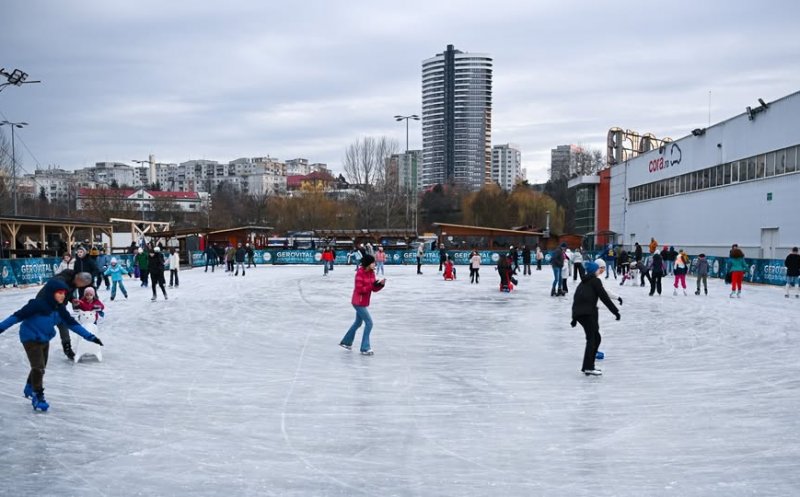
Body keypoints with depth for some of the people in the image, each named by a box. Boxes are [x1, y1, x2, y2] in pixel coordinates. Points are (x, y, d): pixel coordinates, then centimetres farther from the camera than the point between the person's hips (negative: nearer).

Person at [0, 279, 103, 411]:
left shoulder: (59, 308, -5)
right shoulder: (38, 304, -27)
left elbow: (72, 323, -1)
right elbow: (18, 316, -25)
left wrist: (90, 336, -2)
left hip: (45, 340, 7)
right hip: (31, 339, -7)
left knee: (40, 367, 19)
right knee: (38, 367, -9)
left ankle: (30, 389, 43)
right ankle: (38, 397, 4)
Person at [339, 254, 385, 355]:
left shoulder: (371, 273, 4)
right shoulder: (360, 273, -19)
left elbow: (374, 289, 5)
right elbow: (360, 289, -22)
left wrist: (381, 284, -14)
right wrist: (372, 285, -26)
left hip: (364, 302, 9)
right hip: (358, 302, -9)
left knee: (358, 323, 22)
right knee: (369, 322, -10)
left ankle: (346, 342, 39)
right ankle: (365, 348, -4)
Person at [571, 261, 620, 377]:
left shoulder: (583, 282, 25)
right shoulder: (595, 281, 2)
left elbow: (577, 299, 27)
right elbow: (604, 297, -5)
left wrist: (575, 318, 31)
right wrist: (615, 311, -2)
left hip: (578, 313, 8)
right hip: (588, 312, -8)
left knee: (596, 337, 16)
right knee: (592, 339, -10)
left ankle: (589, 366, 18)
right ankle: (588, 367, -19)